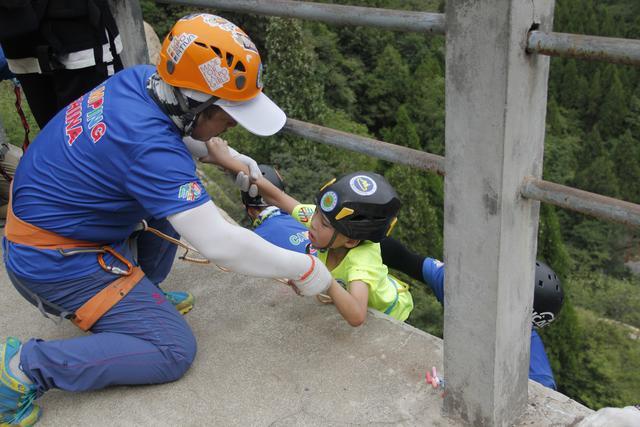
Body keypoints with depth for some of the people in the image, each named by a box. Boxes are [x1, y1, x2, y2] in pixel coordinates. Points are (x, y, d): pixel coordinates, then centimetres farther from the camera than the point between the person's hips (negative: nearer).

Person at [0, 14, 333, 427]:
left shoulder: (140, 78, -9)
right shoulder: (150, 146, -34)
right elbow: (220, 245, -33)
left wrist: (227, 156, 5)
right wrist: (304, 268, -20)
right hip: (55, 263, -9)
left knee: (178, 192, 12)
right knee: (174, 350, -5)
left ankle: (139, 293, 16)